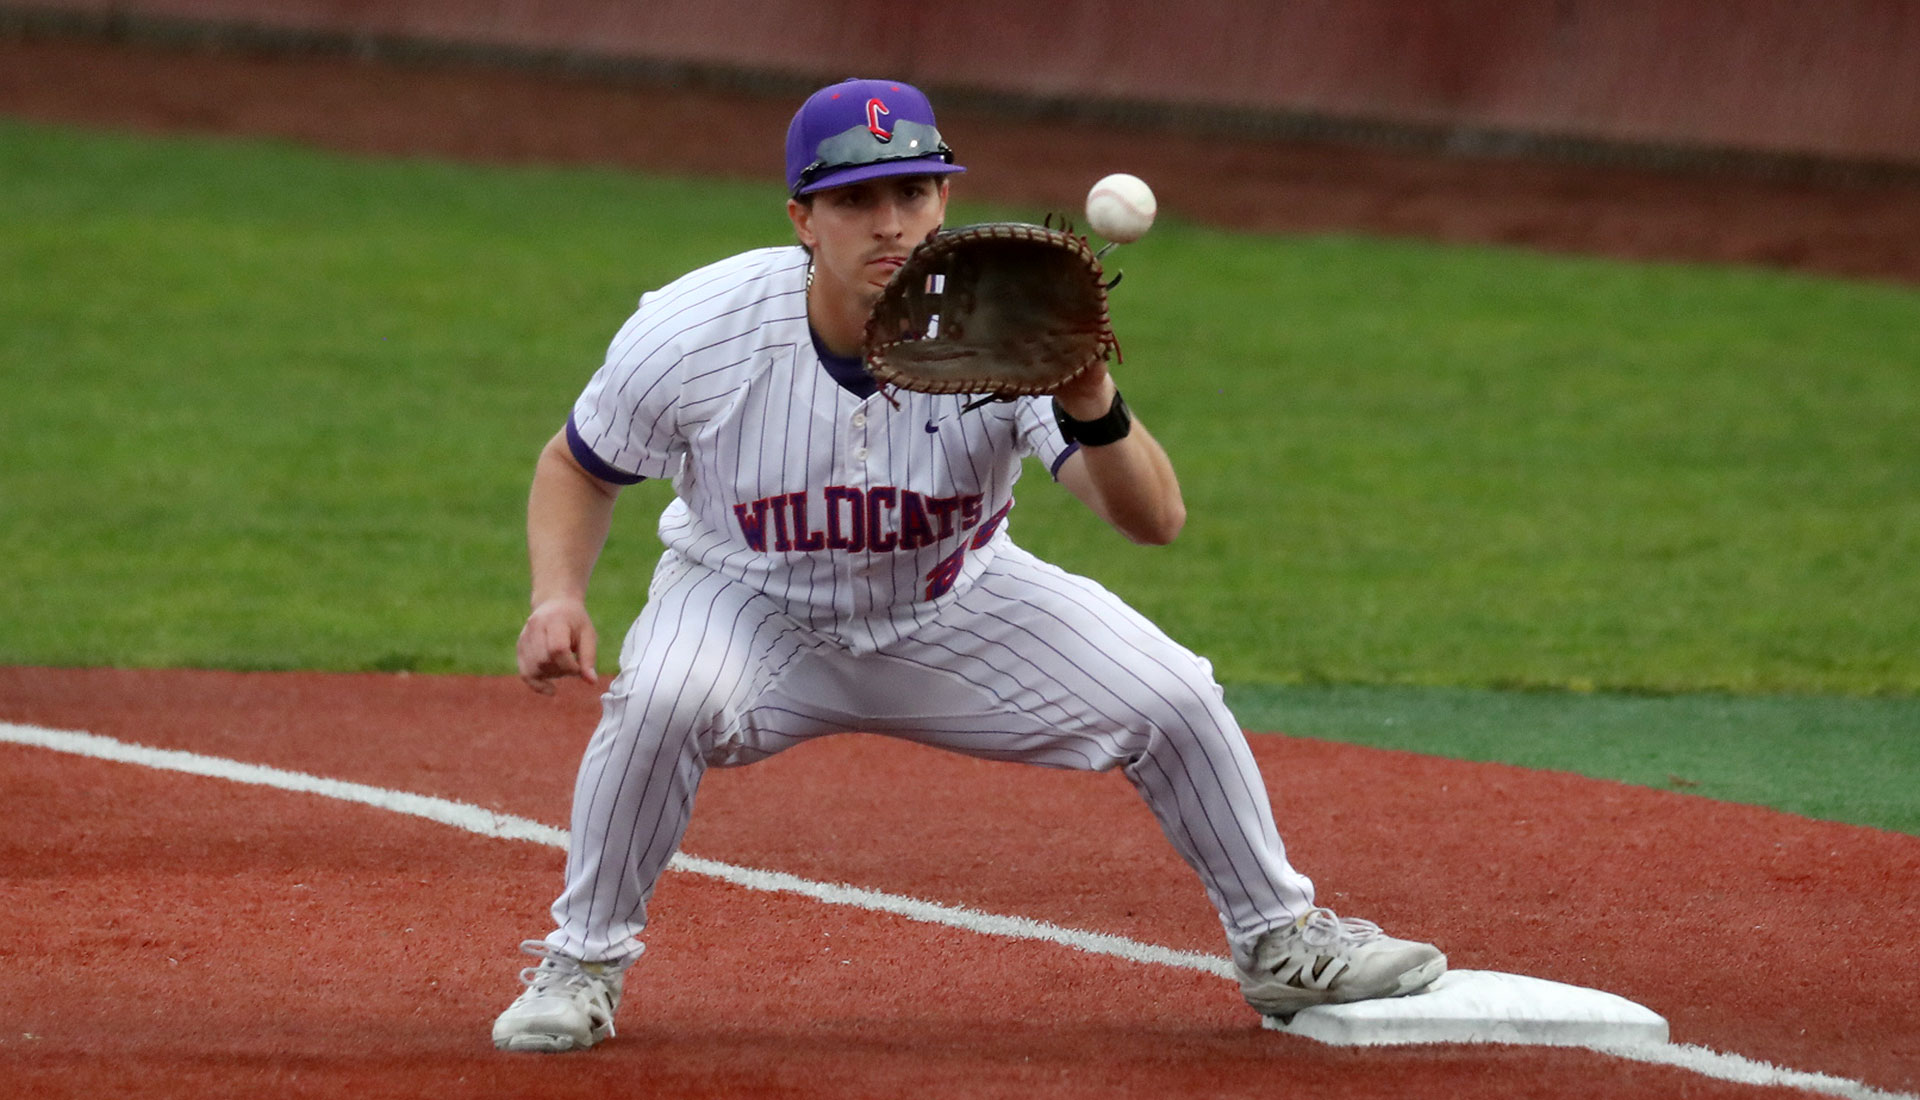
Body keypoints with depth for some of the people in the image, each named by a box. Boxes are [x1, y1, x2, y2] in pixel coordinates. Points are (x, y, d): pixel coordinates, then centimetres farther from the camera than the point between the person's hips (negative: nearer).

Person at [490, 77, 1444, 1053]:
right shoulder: (691, 334, -26)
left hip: (953, 610, 2)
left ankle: (1281, 943, 18)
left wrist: (1093, 410, -54)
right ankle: (583, 964, -11)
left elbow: (1155, 521, -34)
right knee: (665, 701, -35)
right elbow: (578, 467, -6)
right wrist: (558, 597, -24)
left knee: (1172, 697, -9)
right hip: (751, 602, -2)